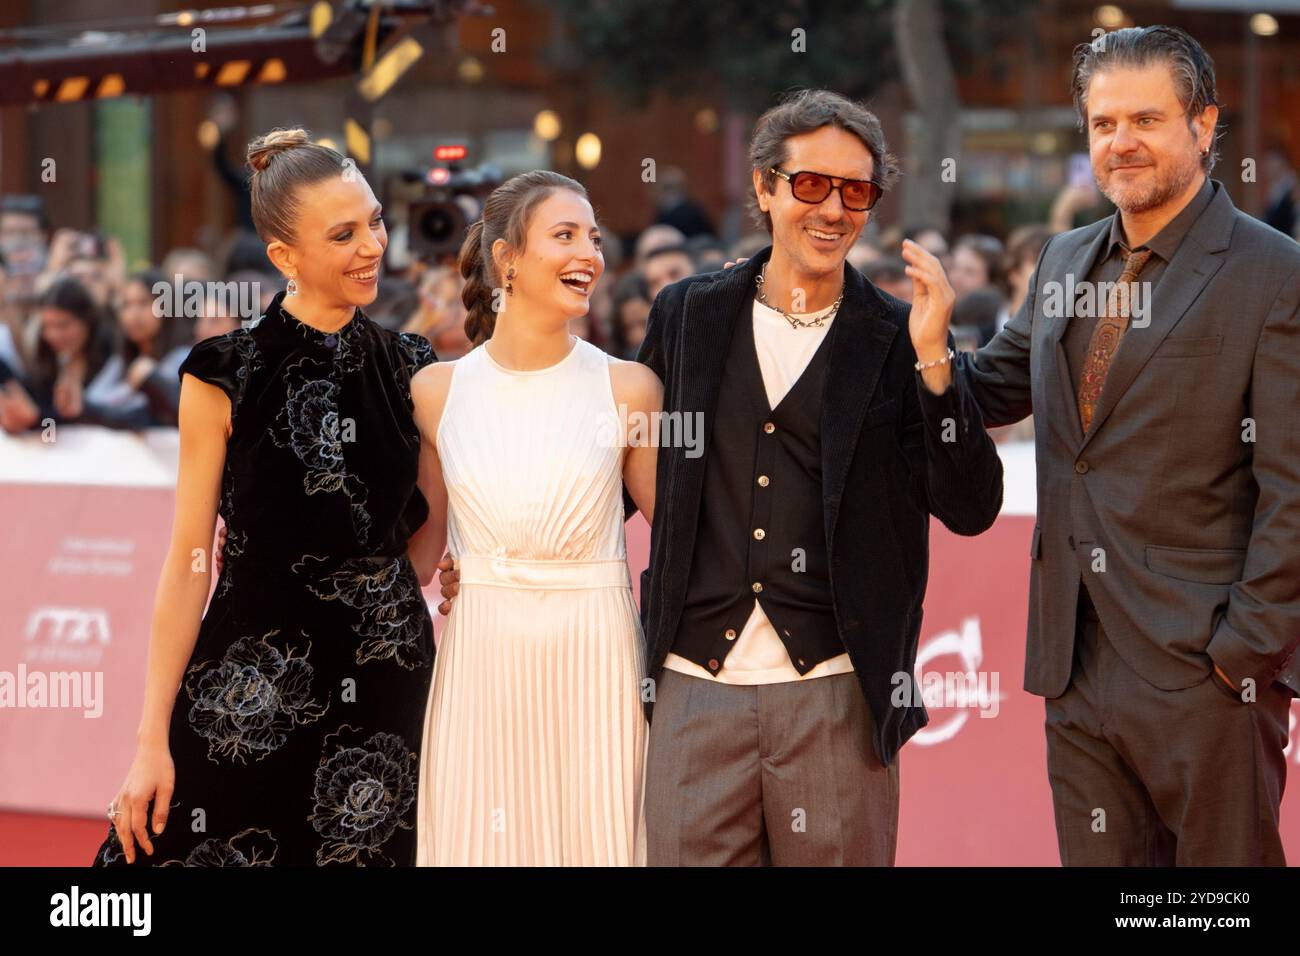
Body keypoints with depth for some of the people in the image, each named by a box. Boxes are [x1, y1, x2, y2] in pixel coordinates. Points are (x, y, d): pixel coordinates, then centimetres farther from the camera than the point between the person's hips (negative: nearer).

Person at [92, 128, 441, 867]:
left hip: (383, 686, 3)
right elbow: (189, 558, -6)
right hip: (247, 693, -3)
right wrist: (152, 739, -9)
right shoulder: (227, 377, -6)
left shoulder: (409, 370, 3)